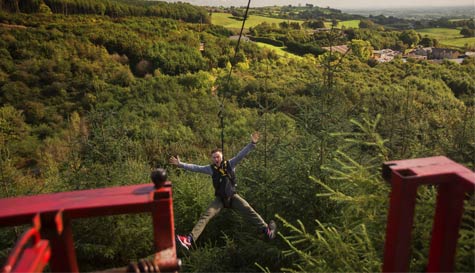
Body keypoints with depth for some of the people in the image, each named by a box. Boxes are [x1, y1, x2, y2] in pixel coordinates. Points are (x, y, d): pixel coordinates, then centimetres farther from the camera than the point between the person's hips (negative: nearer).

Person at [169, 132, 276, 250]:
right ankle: (189, 240, -24)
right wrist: (180, 164, -9)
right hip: (220, 199, 0)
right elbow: (195, 168, -3)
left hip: (232, 196, 0)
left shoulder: (230, 164, -4)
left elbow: (241, 155, -12)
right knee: (205, 216, -14)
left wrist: (252, 144, -23)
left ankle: (266, 230, -15)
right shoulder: (211, 168, -2)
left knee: (248, 210, -18)